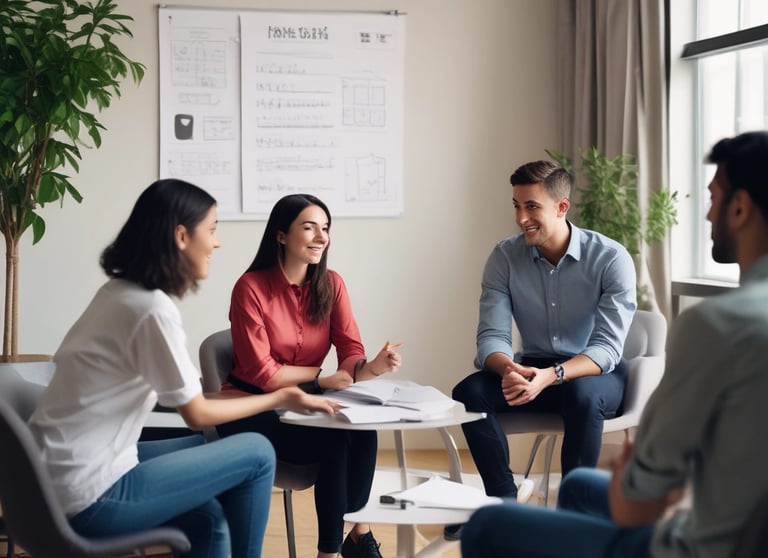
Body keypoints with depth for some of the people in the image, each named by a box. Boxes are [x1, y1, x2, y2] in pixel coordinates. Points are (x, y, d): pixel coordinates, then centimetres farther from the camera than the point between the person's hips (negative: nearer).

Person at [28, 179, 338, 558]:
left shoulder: (118, 291, 8)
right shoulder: (153, 308, -18)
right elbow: (198, 415, -8)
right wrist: (280, 399, 3)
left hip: (54, 476, 9)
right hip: (87, 496, -9)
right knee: (257, 453, 0)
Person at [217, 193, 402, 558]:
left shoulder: (331, 285, 2)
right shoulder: (251, 288, -14)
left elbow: (351, 355, -5)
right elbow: (262, 373, -14)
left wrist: (372, 367, -27)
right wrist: (321, 375, -14)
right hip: (253, 409, -4)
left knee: (363, 431, -26)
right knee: (335, 442, -28)